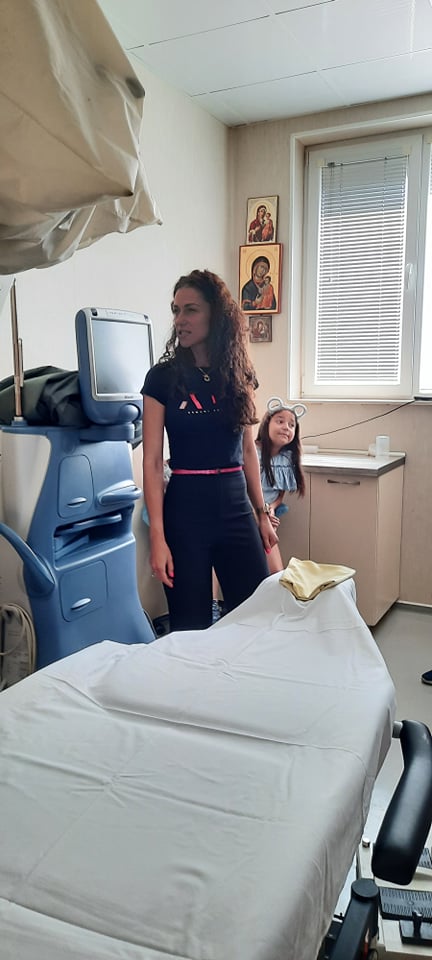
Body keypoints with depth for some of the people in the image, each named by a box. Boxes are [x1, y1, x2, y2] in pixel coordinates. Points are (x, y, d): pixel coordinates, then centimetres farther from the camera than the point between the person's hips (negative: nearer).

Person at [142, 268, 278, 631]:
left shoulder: (239, 374, 6)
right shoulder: (163, 377, -5)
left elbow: (248, 450, 12)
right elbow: (152, 462, -7)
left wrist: (262, 514, 11)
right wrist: (157, 537, -13)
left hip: (236, 505, 3)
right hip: (185, 507, -3)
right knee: (191, 625, 6)